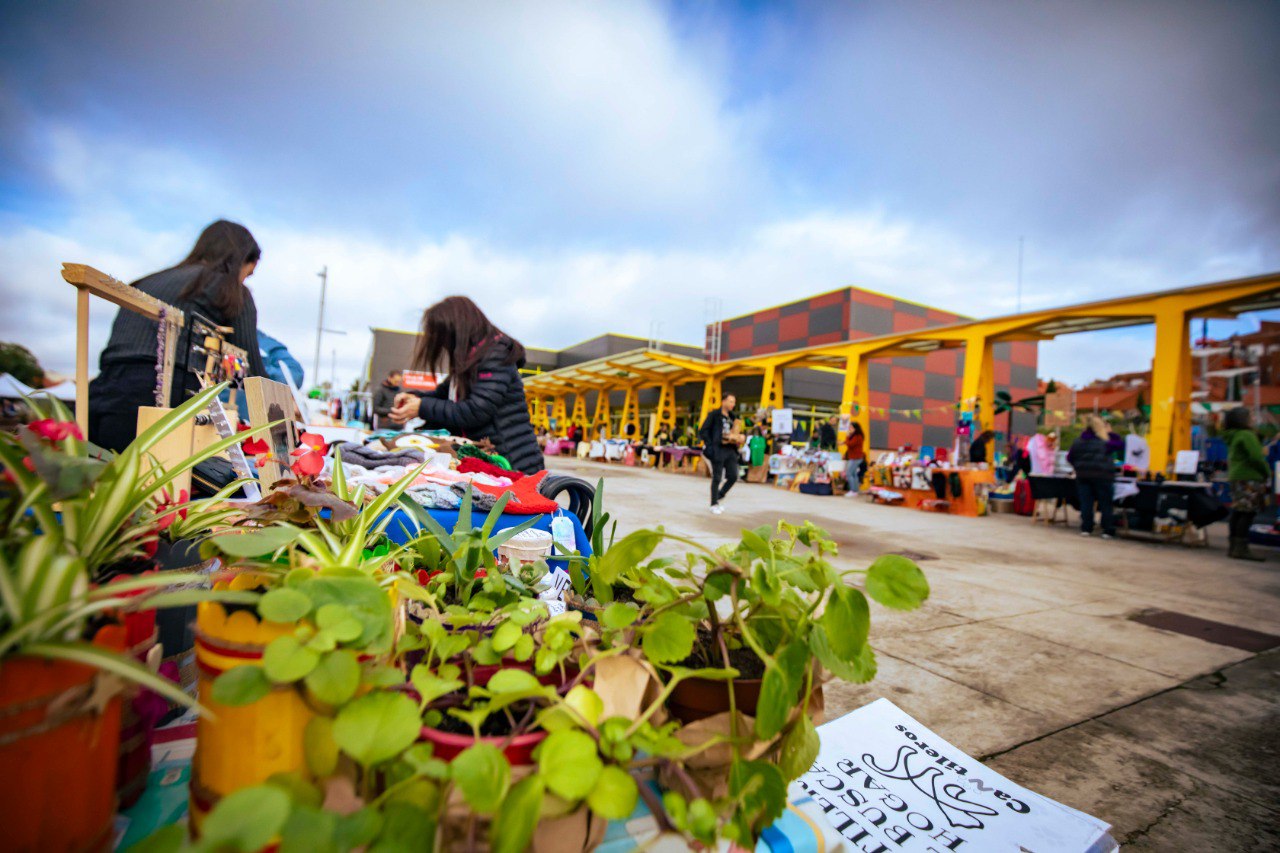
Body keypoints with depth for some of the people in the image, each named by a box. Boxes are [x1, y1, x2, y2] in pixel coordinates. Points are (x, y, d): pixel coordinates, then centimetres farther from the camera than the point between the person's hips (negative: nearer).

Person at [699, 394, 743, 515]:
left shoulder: (732, 417, 16)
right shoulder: (714, 415, -4)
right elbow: (703, 432, -8)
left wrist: (737, 439, 2)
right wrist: (710, 446, -15)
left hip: (730, 450, 7)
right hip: (718, 450, -6)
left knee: (733, 476, 3)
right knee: (717, 478, 1)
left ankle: (719, 497, 22)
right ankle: (714, 504, 15)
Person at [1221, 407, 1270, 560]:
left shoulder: (1233, 437, 17)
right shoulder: (1247, 435, -9)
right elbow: (1256, 457, -14)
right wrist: (1267, 472, 1)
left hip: (1236, 478, 9)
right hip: (1249, 478, -9)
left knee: (1238, 512, 10)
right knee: (1247, 513, -9)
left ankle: (1234, 546, 13)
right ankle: (1241, 548, -10)